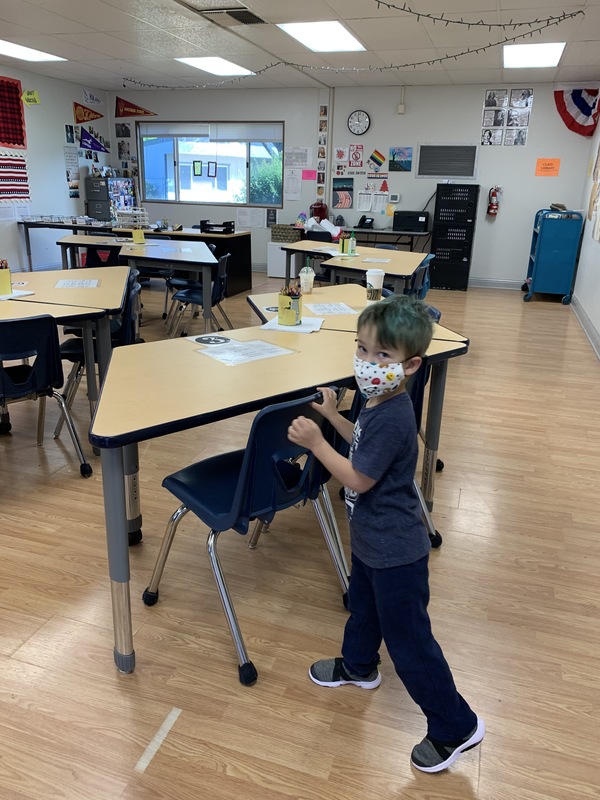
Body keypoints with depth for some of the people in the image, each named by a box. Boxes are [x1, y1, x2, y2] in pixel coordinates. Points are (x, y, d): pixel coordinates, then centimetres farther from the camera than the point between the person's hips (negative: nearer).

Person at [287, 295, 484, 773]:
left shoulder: (392, 418, -32)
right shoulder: (380, 402, -2)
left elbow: (358, 479, -25)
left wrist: (315, 443, -20)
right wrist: (333, 415, 6)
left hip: (395, 552, -10)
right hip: (372, 539, 10)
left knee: (409, 642, 6)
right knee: (363, 606, 31)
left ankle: (456, 727, 26)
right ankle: (358, 667, 58)